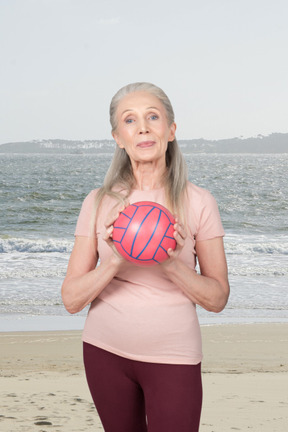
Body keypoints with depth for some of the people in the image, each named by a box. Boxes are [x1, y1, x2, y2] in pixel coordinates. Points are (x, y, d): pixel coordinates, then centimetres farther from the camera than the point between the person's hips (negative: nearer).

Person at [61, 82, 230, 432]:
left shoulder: (198, 203, -6)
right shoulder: (99, 203, -2)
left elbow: (217, 298, -3)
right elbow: (71, 299, -5)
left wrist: (171, 263, -20)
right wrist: (115, 261, -22)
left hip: (172, 357, -2)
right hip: (105, 351, 2)